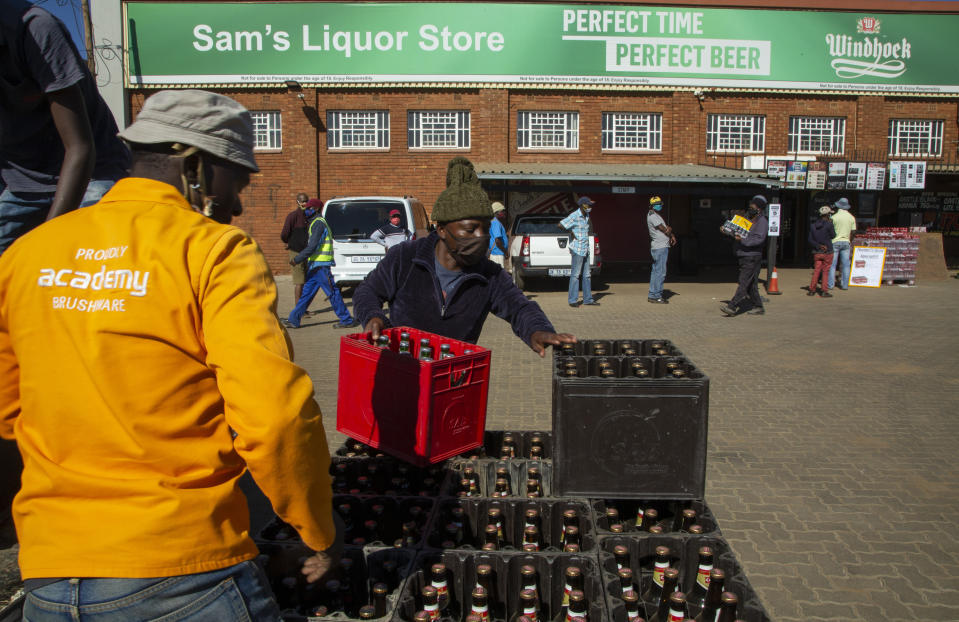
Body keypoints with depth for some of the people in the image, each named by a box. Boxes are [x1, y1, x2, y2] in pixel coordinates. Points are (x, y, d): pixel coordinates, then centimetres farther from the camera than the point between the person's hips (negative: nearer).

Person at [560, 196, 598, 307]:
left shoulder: (586, 216, 13)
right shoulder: (574, 216, -13)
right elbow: (560, 224, -20)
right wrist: (571, 232, -12)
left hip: (586, 250, 8)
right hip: (577, 250, -8)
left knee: (586, 275, 11)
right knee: (575, 275, -5)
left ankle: (587, 299, 16)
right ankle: (572, 300, 0)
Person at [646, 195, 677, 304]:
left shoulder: (656, 216, 20)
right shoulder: (652, 216, -12)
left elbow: (667, 228, 19)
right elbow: (665, 230, -15)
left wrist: (671, 235, 1)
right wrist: (670, 230, 7)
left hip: (661, 247, 10)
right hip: (660, 247, -10)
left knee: (655, 271, 11)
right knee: (660, 272, -9)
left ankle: (652, 295, 16)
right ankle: (657, 296, -7)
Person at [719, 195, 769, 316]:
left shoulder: (762, 222, -7)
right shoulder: (747, 218, 17)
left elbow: (759, 239, -19)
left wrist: (743, 240, -28)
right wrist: (725, 231, 4)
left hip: (752, 257, -8)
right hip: (743, 256, 8)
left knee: (744, 282, -11)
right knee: (751, 284, 12)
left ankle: (732, 307, -17)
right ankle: (758, 307, 20)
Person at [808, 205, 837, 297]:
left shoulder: (813, 226, 4)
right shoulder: (829, 224, -12)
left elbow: (810, 240, 2)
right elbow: (833, 235, 2)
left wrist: (819, 246, -4)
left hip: (817, 252, 4)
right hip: (827, 252, -4)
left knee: (816, 271, 8)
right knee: (825, 272, 2)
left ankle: (812, 290, 5)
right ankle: (824, 291, 3)